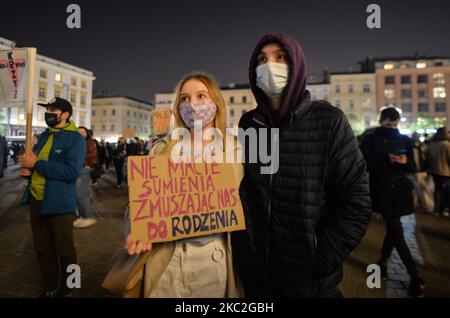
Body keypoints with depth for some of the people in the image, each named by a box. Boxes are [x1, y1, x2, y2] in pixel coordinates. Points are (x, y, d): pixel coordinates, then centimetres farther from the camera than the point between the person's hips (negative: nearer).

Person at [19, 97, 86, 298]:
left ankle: (66, 290, 26)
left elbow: (72, 171, -25)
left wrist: (36, 164, -21)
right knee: (42, 248, 18)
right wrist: (28, 169, -1)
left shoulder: (75, 139, -13)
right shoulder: (44, 136, 12)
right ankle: (49, 288, 36)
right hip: (36, 200, 8)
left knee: (64, 250, 7)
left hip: (59, 203, -7)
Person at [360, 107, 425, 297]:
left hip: (400, 189, 4)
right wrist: (385, 160, -21)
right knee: (396, 231, -2)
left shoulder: (404, 140, 8)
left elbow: (413, 168, 9)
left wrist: (405, 161, -13)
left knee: (392, 228, 12)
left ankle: (383, 261, 34)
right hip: (382, 190, -4)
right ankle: (415, 277, 7)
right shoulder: (370, 139, -3)